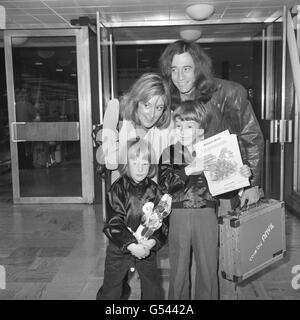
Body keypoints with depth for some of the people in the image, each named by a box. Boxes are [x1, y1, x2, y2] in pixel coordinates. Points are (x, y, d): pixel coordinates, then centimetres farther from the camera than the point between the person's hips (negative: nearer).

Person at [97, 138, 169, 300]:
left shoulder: (154, 190, -3)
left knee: (153, 290, 15)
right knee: (111, 291, 11)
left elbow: (162, 221, -6)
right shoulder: (118, 188, -12)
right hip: (120, 248, -2)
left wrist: (152, 242, -22)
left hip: (147, 248, 3)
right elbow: (114, 222, -18)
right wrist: (132, 246, -26)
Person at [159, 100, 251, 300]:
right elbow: (164, 184, -15)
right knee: (178, 270, 11)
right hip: (179, 216, 0)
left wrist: (243, 175, -10)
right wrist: (188, 170, -27)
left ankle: (207, 297, 30)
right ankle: (178, 298, 29)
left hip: (207, 215, 0)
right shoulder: (170, 153, 0)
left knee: (208, 269, 11)